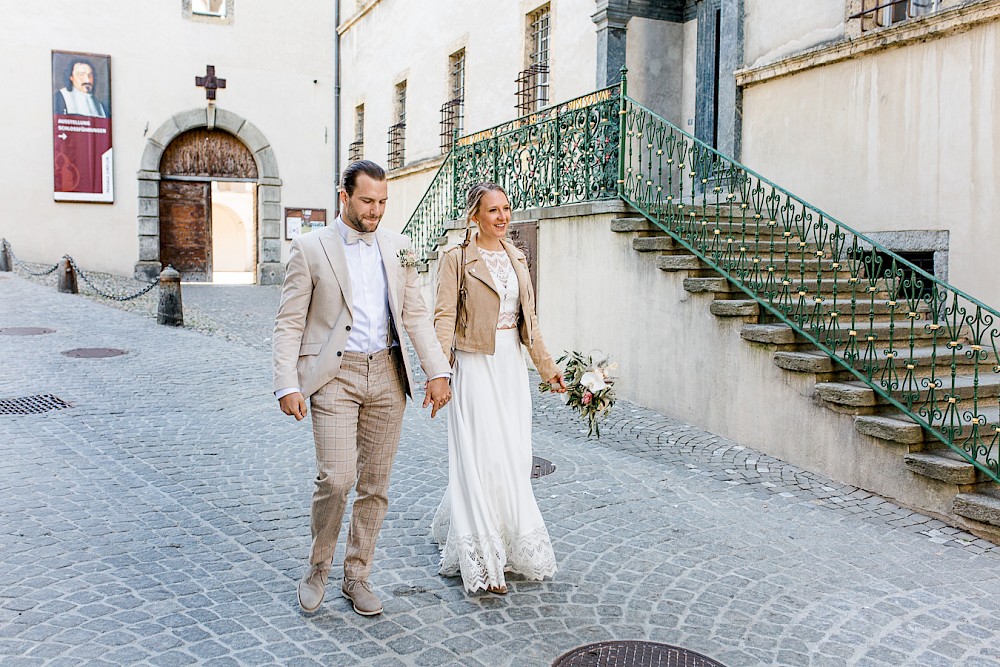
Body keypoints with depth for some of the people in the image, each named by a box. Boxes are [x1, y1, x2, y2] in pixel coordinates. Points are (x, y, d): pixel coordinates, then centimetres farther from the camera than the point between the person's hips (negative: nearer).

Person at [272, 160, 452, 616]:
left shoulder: (397, 249, 10)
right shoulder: (310, 249, -1)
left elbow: (416, 315, 11)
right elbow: (288, 323, -2)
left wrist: (437, 371, 2)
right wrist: (287, 386, -12)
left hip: (386, 376, 4)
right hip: (334, 376, -4)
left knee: (374, 485, 8)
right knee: (336, 478, -12)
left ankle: (356, 576, 25)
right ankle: (317, 567, 15)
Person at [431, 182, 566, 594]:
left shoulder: (516, 258, 12)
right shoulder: (457, 258, -7)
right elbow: (444, 317, -13)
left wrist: (547, 366, 16)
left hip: (511, 366, 7)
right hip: (476, 367, -6)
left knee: (514, 458, 10)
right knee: (481, 459, -2)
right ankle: (482, 562, 10)